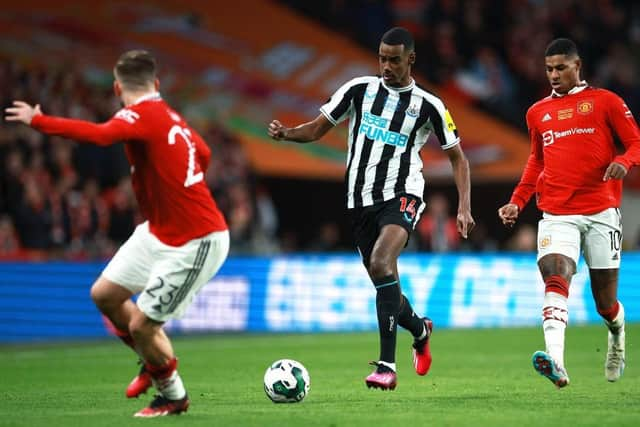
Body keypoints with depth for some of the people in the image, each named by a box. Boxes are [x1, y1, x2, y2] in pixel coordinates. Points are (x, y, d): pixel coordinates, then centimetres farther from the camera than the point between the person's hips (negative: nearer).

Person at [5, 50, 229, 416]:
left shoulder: (143, 115, -19)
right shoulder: (170, 117, 7)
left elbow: (100, 135, -40)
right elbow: (203, 154, 24)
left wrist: (38, 121, -34)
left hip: (196, 244, -9)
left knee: (141, 326, -4)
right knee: (105, 294, 10)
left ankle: (174, 397, 19)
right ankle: (157, 362, 30)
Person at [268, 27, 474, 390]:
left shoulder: (428, 106, -1)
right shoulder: (359, 89, 5)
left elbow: (458, 157, 7)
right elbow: (317, 129, 9)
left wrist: (464, 207, -4)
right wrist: (286, 133, -13)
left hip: (401, 196, -4)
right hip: (361, 200, 4)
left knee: (381, 263, -29)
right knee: (385, 284, 10)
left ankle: (387, 365, -30)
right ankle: (420, 329, 45)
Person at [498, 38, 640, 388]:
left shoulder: (604, 101, 4)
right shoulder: (538, 112, 16)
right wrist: (517, 202, 19)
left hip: (601, 211, -2)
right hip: (556, 214, 2)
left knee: (605, 302, 5)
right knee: (555, 278, -24)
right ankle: (556, 365, -39)